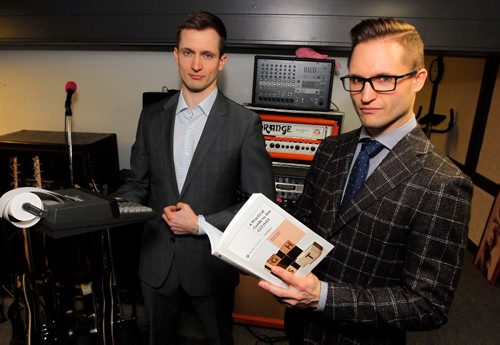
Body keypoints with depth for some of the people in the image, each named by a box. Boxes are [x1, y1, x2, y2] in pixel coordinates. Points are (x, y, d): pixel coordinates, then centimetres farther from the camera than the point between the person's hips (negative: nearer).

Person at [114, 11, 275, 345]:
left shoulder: (245, 123, -14)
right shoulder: (152, 116, -1)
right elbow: (138, 184, 6)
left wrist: (201, 224, -18)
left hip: (211, 263, -2)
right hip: (157, 260, 3)